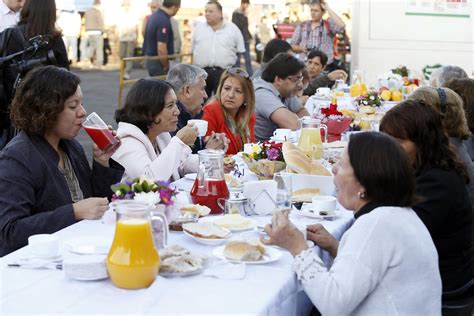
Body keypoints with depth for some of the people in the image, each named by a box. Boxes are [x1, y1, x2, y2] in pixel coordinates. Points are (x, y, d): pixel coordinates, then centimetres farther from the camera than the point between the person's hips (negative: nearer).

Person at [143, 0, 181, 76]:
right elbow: (161, 49, -25)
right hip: (157, 62, -10)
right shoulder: (164, 21, -22)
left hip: (150, 59, 10)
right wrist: (166, 66, -11)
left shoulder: (154, 16, 9)